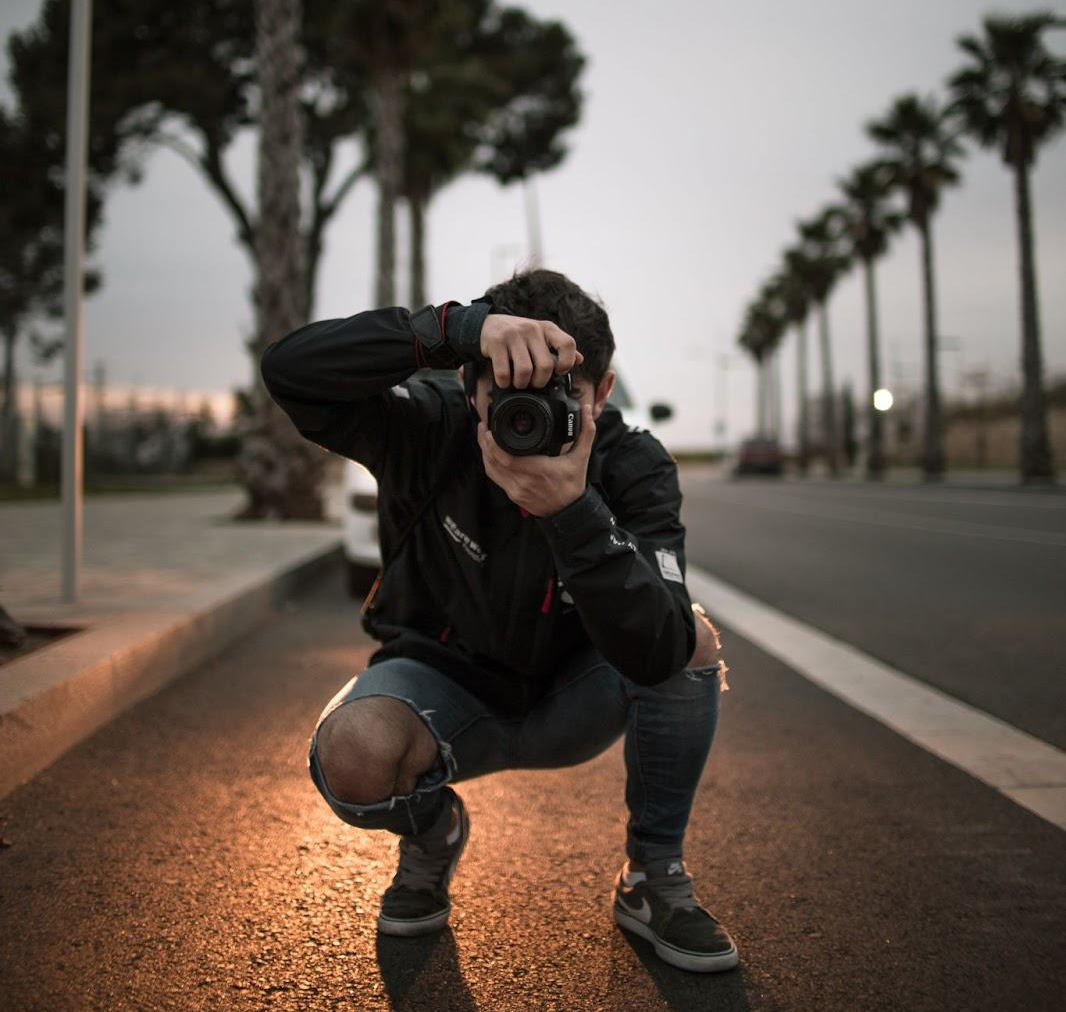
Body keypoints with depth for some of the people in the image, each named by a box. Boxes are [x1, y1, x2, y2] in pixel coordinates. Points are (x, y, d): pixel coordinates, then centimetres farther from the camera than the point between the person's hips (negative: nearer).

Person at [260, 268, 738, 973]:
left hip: (570, 703, 1)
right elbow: (289, 369, -38)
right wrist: (460, 327, -48)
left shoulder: (634, 467, -21)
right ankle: (434, 836, 5)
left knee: (693, 640, -27)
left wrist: (573, 509, -47)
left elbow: (655, 655, -34)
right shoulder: (432, 429, -22)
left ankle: (654, 874, -3)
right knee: (352, 751, -34)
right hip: (444, 686, -1)